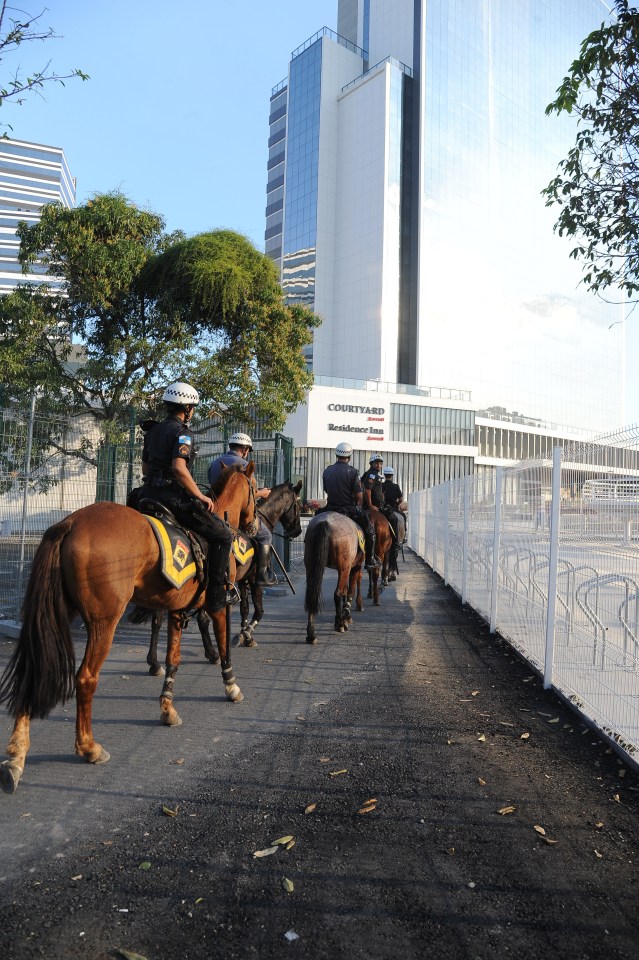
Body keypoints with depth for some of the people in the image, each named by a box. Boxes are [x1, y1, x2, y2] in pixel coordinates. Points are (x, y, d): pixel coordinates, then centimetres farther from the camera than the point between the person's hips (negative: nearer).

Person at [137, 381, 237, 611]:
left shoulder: (153, 431, 16)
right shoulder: (182, 432, -11)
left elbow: (145, 466, 24)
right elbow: (179, 468, -26)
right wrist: (200, 496, -19)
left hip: (150, 494, 9)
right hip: (175, 497, -9)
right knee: (222, 535, -1)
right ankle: (217, 595, -1)